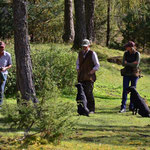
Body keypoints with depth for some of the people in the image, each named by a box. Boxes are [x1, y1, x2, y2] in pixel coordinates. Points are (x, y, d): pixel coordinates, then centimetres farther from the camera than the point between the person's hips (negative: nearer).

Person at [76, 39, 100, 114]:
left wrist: (91, 72, -9)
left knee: (89, 93, -12)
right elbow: (77, 63, 27)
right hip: (81, 77, 5)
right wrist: (78, 71, 11)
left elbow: (97, 65, -1)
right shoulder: (80, 53, 14)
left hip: (89, 77, -5)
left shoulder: (92, 54, -2)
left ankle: (91, 109, -5)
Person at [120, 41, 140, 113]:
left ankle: (131, 107, 15)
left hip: (134, 74, -2)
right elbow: (123, 64, -4)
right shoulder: (126, 53, 3)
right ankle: (123, 107, -11)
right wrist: (132, 63, -12)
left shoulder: (137, 54, -7)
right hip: (126, 74, 2)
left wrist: (127, 63, -9)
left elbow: (136, 65, -15)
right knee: (125, 90, -7)